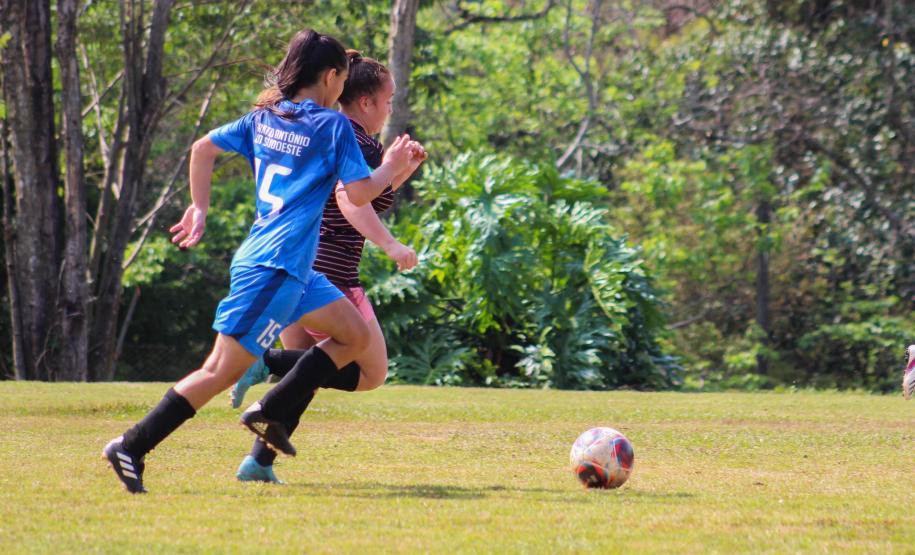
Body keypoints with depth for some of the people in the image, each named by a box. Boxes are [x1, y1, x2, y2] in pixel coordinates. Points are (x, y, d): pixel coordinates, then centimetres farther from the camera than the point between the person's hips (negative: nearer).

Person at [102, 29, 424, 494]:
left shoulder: (263, 118, 12)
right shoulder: (333, 125, -8)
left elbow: (203, 148, 10)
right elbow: (358, 194, -9)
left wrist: (199, 209, 18)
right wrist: (391, 169, 8)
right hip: (275, 267, -9)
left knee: (354, 335, 15)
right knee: (222, 370, -8)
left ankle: (269, 412, 10)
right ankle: (131, 447, -9)